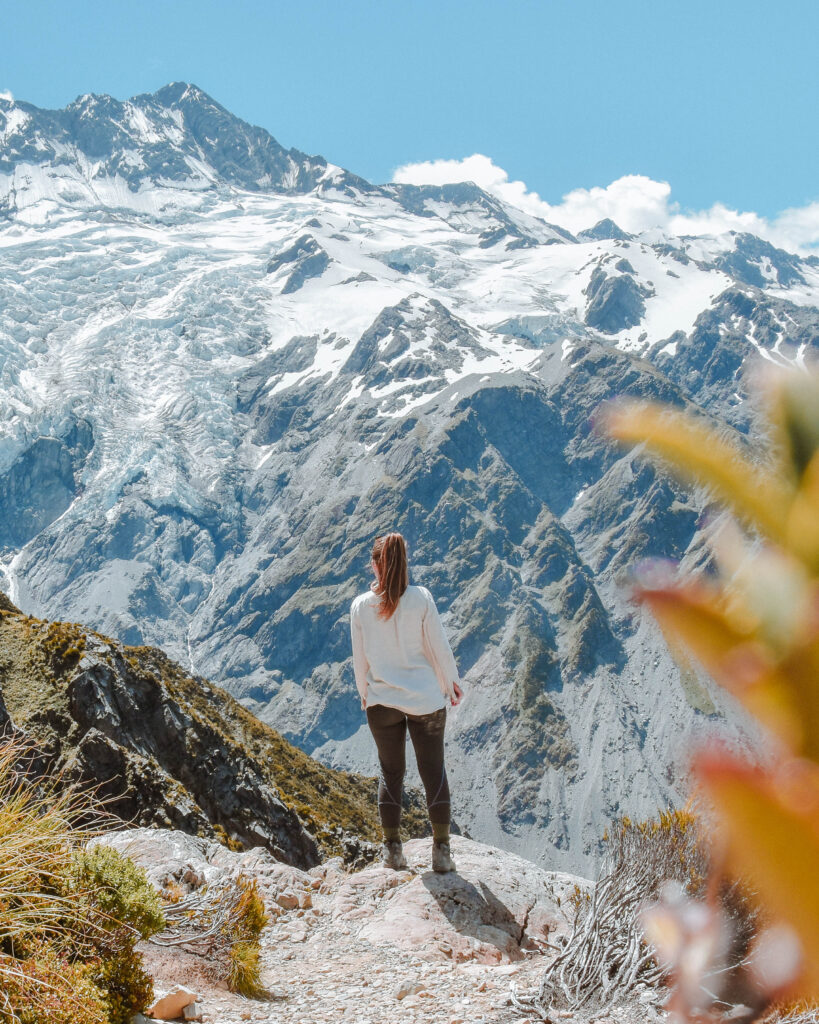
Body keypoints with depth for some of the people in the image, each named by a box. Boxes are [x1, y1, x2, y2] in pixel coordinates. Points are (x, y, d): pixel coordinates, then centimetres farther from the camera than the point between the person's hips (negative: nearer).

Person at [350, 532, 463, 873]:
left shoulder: (361, 606, -7)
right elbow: (438, 646, -5)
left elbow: (359, 658, 2)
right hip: (425, 700, -1)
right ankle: (441, 851, 14)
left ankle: (392, 849, 22)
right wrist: (451, 682, 12)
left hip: (382, 701, 2)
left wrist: (364, 692, 19)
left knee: (391, 772, 15)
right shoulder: (420, 598, -13)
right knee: (434, 771, 9)